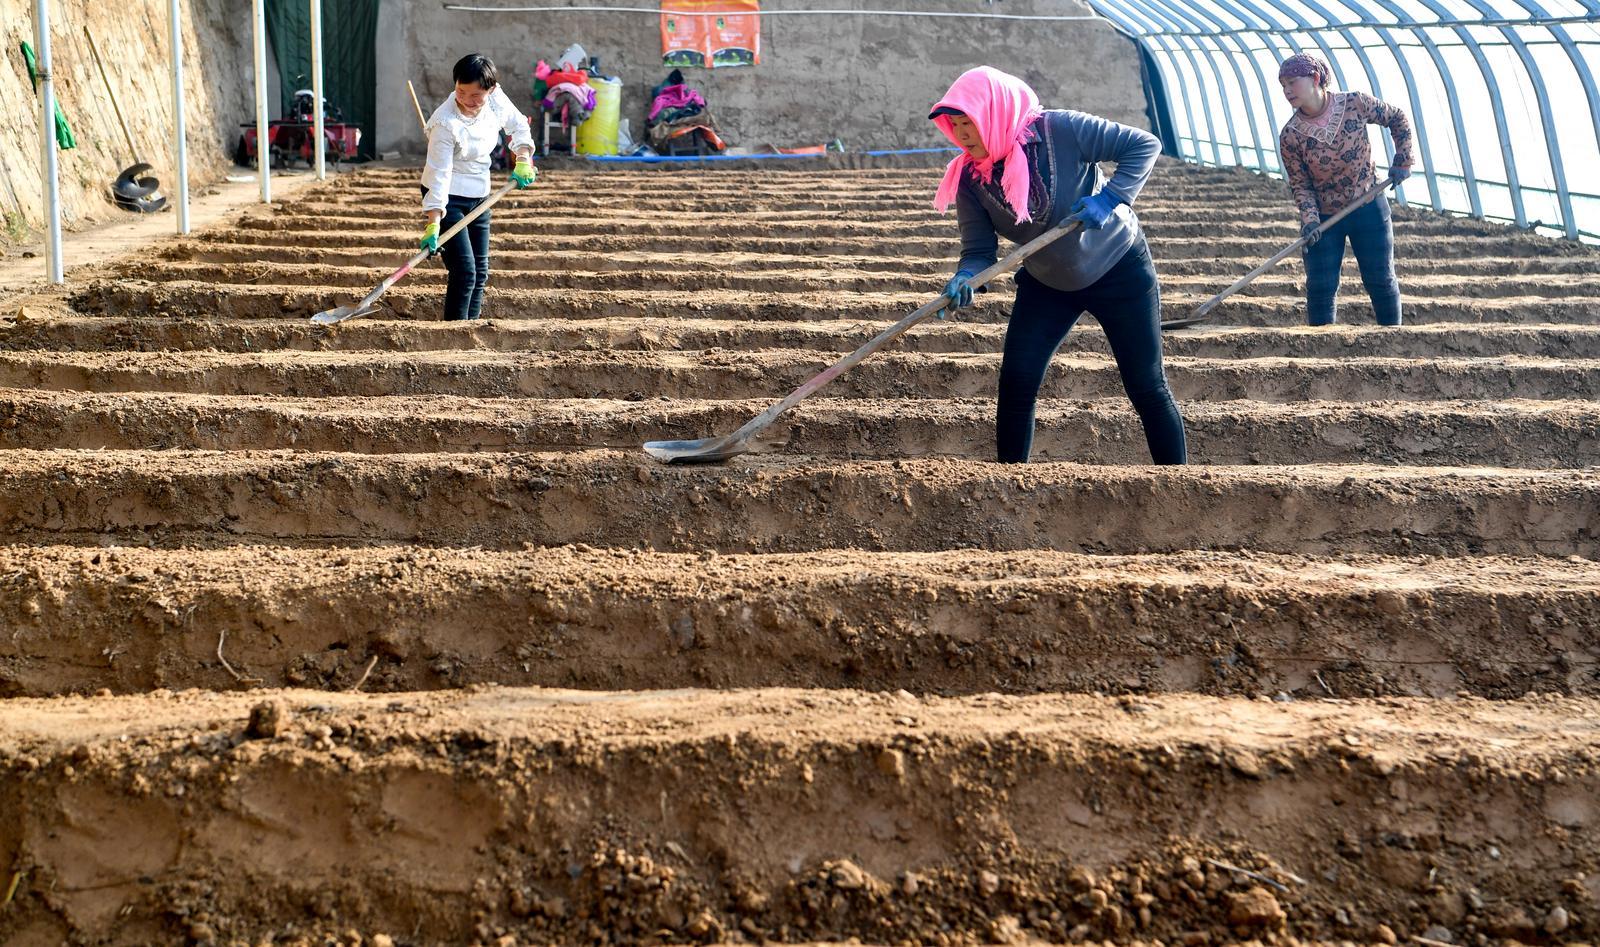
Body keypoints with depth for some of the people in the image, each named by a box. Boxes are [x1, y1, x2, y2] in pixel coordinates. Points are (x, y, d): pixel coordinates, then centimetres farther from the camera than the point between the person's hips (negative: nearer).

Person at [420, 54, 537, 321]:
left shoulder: (496, 99, -11)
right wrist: (433, 223, -32)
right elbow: (439, 173, -28)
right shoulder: (445, 123, -27)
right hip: (448, 198, -7)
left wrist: (523, 161, -5)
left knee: (480, 273, 12)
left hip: (479, 196, 7)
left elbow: (519, 126, 9)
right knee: (464, 273, -15)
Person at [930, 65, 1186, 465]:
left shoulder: (1061, 130, -24)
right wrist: (965, 277, -33)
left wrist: (1109, 199, -29)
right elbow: (979, 249, -11)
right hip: (1046, 284, 4)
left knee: (1147, 388, 0)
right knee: (1015, 383, -7)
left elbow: (1144, 145, -19)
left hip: (1119, 268, -4)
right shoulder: (970, 179, -12)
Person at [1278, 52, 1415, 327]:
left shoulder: (1355, 104, -15)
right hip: (1324, 217, 0)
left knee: (1381, 280, 7)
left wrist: (1402, 161, 0)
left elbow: (1397, 118, 3)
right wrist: (1309, 220, -20)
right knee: (1320, 287, -1)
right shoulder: (1290, 136, -14)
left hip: (1368, 209, 0)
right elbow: (1300, 184, -7)